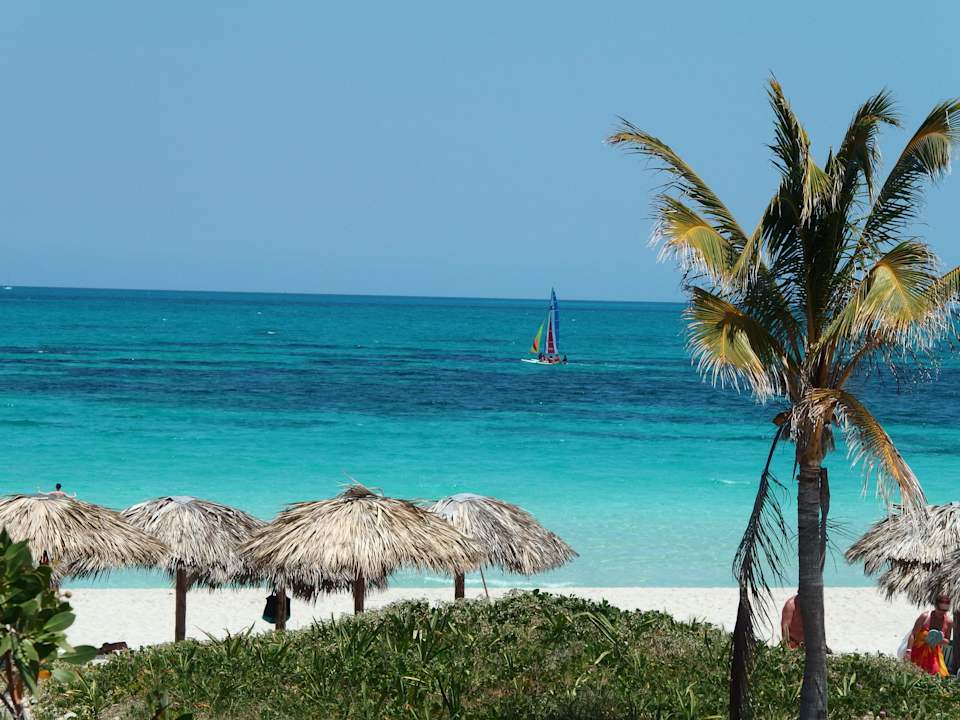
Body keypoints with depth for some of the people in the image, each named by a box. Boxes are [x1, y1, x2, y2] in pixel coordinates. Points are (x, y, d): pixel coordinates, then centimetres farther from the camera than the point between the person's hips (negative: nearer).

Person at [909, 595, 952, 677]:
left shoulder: (949, 621, -6)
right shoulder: (925, 617, -16)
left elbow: (948, 641, 5)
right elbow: (913, 635, -14)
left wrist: (941, 640, -19)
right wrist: (909, 651, -22)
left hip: (934, 652, 3)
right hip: (919, 650, -2)